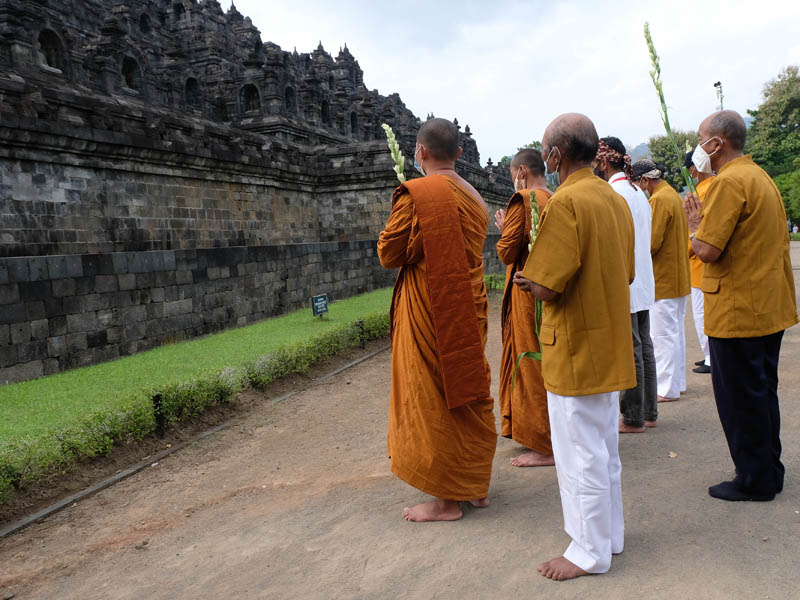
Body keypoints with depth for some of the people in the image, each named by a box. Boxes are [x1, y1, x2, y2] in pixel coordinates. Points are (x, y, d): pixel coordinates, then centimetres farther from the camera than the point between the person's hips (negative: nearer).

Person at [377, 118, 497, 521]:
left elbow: (389, 254, -10)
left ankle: (446, 500, 12)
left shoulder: (416, 194, -15)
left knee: (433, 400, 2)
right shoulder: (474, 198, 9)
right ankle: (477, 485, 29)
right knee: (470, 394, 16)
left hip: (429, 311, -7)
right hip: (470, 308, 8)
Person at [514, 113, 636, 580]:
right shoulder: (617, 200, 8)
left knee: (580, 451, 4)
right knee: (605, 446, 20)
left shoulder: (566, 203, -20)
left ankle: (590, 551, 17)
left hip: (576, 349, -9)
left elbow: (546, 287, -25)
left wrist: (526, 280, -2)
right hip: (611, 345, 9)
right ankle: (611, 532, 35)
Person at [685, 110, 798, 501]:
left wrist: (695, 224, -5)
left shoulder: (729, 182, -18)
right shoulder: (761, 177, 13)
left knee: (740, 397, 2)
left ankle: (754, 481, 13)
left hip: (737, 311, -10)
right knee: (762, 391, 18)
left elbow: (706, 250, -23)